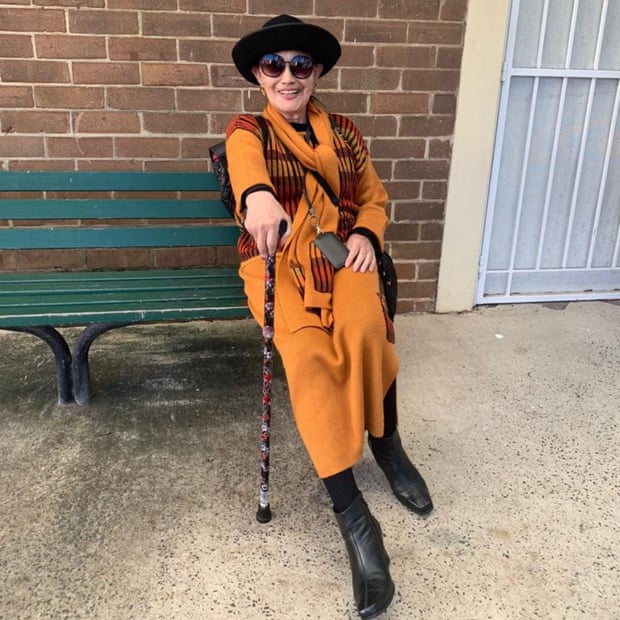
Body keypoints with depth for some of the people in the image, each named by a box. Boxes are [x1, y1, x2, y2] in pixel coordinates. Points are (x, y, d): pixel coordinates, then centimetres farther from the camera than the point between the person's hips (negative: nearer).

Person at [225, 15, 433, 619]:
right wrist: (258, 195, -44)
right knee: (306, 349, -34)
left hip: (340, 250, 2)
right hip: (277, 256, -2)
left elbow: (373, 198, 21)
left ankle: (386, 444, -4)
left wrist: (366, 234, -4)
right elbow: (246, 162, -17)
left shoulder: (344, 132, 19)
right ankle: (353, 515, -28)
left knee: (363, 328, -34)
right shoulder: (246, 130, 9)